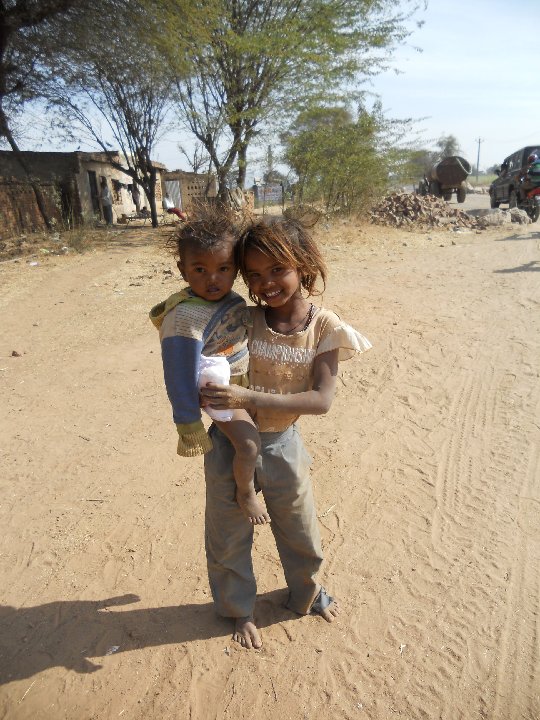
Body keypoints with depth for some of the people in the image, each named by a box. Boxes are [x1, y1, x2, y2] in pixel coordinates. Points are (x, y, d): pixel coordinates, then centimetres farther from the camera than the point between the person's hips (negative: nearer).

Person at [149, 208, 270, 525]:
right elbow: (180, 377, -25)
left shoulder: (233, 300, -6)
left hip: (245, 379, 9)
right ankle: (245, 491, 12)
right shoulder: (185, 318, -30)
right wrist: (189, 424, -20)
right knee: (249, 444, -20)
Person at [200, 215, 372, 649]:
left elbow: (323, 399, -25)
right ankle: (239, 608, 47)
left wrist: (251, 398, -34)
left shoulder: (325, 327, -16)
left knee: (300, 531, 23)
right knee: (230, 535, 18)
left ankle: (306, 593, 55)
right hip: (230, 441, 0)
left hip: (282, 443, 1)